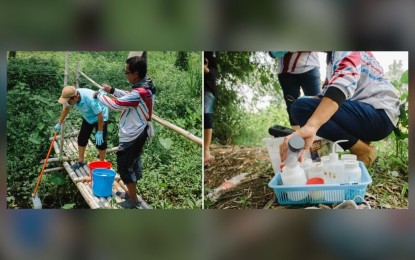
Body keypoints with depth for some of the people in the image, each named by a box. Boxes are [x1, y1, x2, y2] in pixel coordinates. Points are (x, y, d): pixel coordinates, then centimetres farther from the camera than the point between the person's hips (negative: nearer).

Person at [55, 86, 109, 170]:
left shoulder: (90, 99, -41)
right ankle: (81, 161, 23)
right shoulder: (71, 97, -19)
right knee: (82, 138, 7)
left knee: (100, 141, -7)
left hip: (100, 116, -7)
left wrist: (100, 132, -26)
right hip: (87, 117, 7)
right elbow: (66, 108, 3)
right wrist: (59, 123, 9)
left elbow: (100, 115, -31)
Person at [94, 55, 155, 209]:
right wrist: (112, 90, 7)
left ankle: (133, 200, 18)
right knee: (133, 163, 22)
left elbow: (115, 104, -26)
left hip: (131, 137, -10)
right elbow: (128, 97, 17)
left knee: (124, 167, 5)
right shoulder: (145, 86, -1)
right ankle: (131, 192, 39)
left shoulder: (139, 93, -31)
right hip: (137, 134, 10)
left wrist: (100, 94, -9)